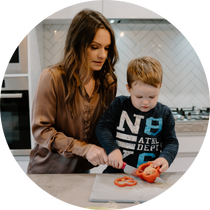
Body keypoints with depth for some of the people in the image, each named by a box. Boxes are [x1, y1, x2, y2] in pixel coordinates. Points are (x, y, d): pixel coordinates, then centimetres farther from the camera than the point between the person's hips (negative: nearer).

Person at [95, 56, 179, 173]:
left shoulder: (164, 113, 4)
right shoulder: (119, 104, 1)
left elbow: (171, 142, 8)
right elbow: (102, 127, 1)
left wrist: (165, 158, -13)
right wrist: (112, 149, -14)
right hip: (118, 169, 0)